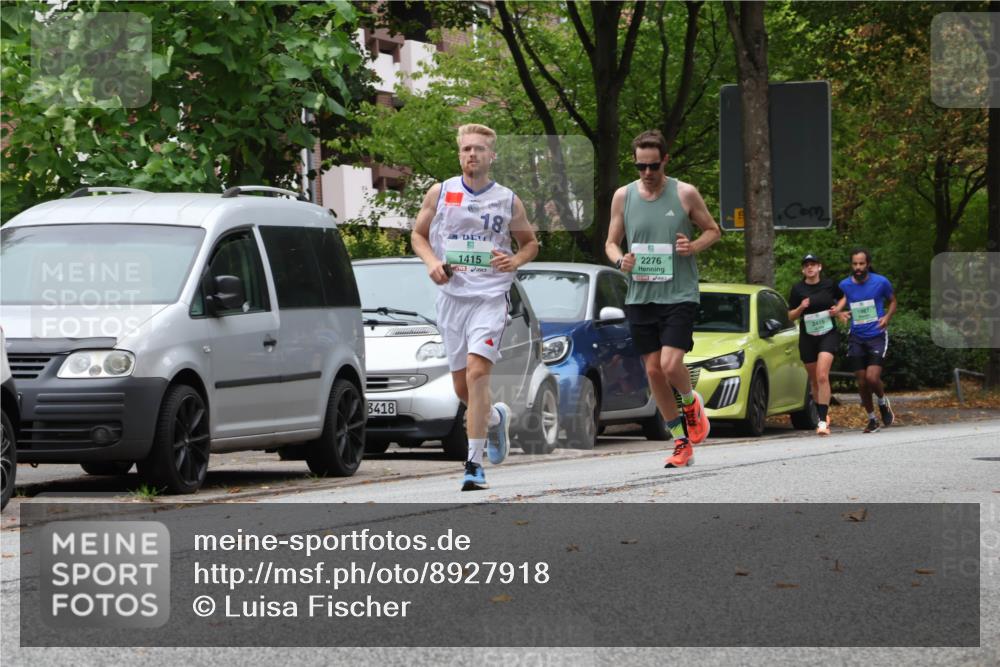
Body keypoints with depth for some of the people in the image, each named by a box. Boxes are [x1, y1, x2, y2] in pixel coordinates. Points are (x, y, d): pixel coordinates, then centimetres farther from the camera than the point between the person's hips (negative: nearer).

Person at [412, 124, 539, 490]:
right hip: (451, 295, 3)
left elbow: (530, 242, 17)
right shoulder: (440, 194, 6)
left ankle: (474, 463, -18)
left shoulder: (508, 200, 5)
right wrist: (432, 263, -5)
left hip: (491, 296, -3)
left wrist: (516, 260, -5)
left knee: (477, 373, -19)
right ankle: (497, 417, 41)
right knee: (462, 388, 6)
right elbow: (418, 235, 15)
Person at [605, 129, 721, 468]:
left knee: (671, 365, -18)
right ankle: (681, 443, 15)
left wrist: (693, 247, -11)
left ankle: (692, 402, 17)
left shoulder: (686, 194, -2)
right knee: (653, 370, 4)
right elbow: (611, 242, 13)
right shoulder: (623, 196, 5)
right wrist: (620, 259, -10)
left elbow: (713, 230, 9)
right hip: (640, 297, 4)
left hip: (679, 295, -4)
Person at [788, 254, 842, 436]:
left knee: (822, 376, -19)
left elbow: (843, 298, 19)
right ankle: (823, 416, 31)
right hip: (807, 337, 3)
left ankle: (822, 422, -22)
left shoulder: (829, 284, -1)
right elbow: (791, 316, 6)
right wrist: (801, 308, -14)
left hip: (828, 335, -3)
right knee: (814, 380, 11)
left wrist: (837, 309, -2)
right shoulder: (798, 289, 1)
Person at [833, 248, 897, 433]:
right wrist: (839, 312, -16)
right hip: (856, 339, 3)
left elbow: (892, 301, 10)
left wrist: (887, 317, -9)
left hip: (877, 336, -3)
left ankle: (883, 403, 16)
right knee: (862, 383, 4)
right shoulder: (845, 285, -1)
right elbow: (839, 306, 9)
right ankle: (871, 419, 23)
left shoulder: (881, 282, -6)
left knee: (872, 377, -17)